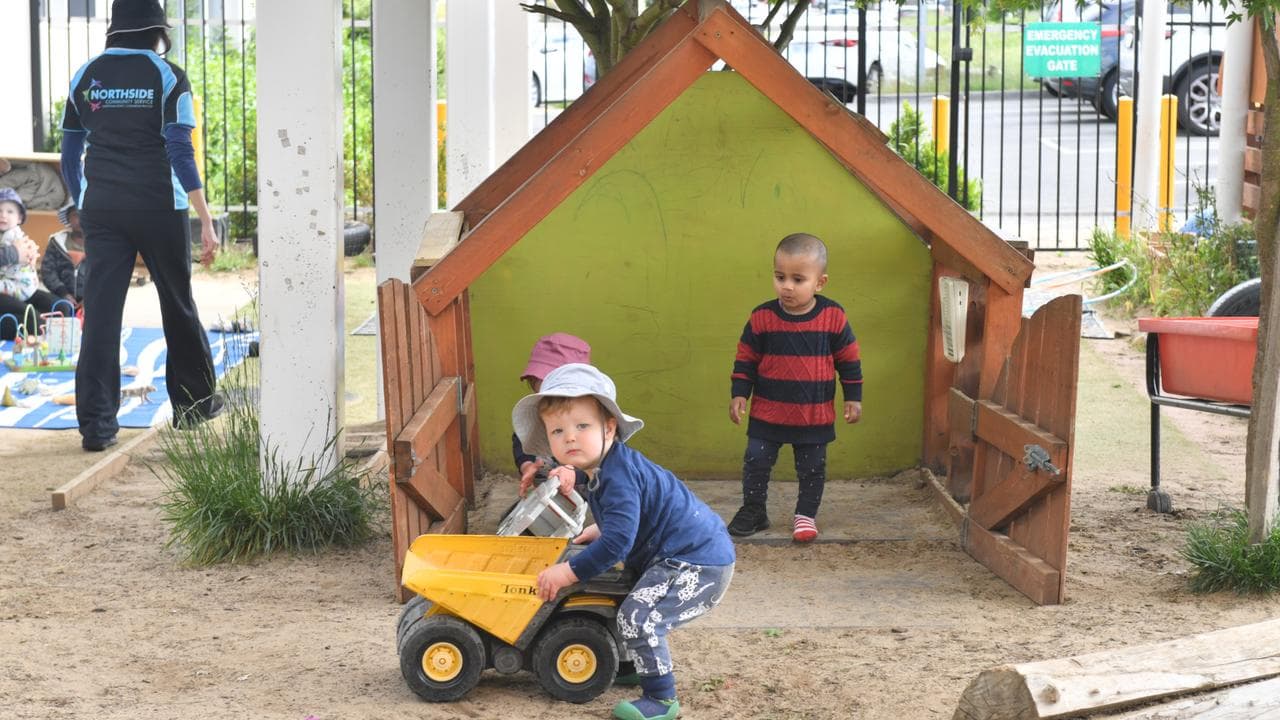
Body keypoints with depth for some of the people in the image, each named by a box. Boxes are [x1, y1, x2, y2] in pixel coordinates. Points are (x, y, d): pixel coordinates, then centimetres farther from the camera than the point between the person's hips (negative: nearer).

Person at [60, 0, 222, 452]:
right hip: (159, 206, -2)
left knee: (100, 311, 0)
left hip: (101, 209, 3)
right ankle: (194, 402, 26)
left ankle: (96, 423, -7)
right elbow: (181, 153, -11)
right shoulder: (167, 76, -5)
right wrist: (206, 221, -11)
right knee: (177, 305, 13)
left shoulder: (86, 75, 7)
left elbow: (70, 154, 10)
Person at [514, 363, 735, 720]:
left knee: (637, 617, -20)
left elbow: (617, 542, -31)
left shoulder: (619, 479, -24)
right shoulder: (607, 466, 8)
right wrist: (600, 529, 17)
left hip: (698, 562, -11)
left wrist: (567, 572, -26)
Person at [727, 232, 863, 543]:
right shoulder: (762, 317, -9)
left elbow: (849, 359, 0)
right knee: (756, 462, 5)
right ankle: (753, 510, 23)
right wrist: (738, 394, -5)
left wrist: (853, 397, 1)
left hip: (815, 415, 0)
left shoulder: (833, 317, -10)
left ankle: (806, 514, 29)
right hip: (767, 412, 0)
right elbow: (745, 359, 0)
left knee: (812, 468, 11)